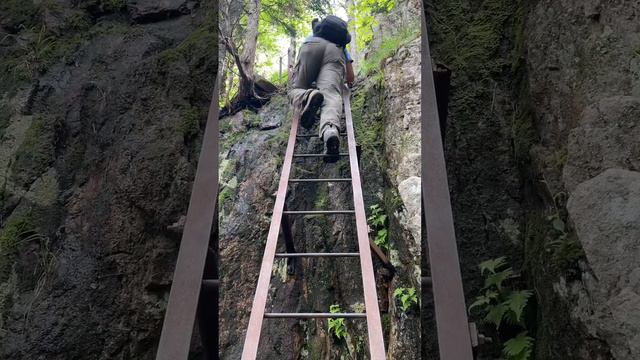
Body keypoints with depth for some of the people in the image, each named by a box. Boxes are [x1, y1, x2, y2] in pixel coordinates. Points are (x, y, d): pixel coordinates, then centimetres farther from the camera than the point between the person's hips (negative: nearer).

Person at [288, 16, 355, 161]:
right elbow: (351, 78, 35)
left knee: (296, 89, 7)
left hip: (312, 46, 0)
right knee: (331, 95, -20)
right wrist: (348, 83, 60)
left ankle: (307, 97, -32)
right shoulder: (342, 46, 45)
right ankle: (330, 129, -53)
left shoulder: (311, 37, 48)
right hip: (334, 51, 0)